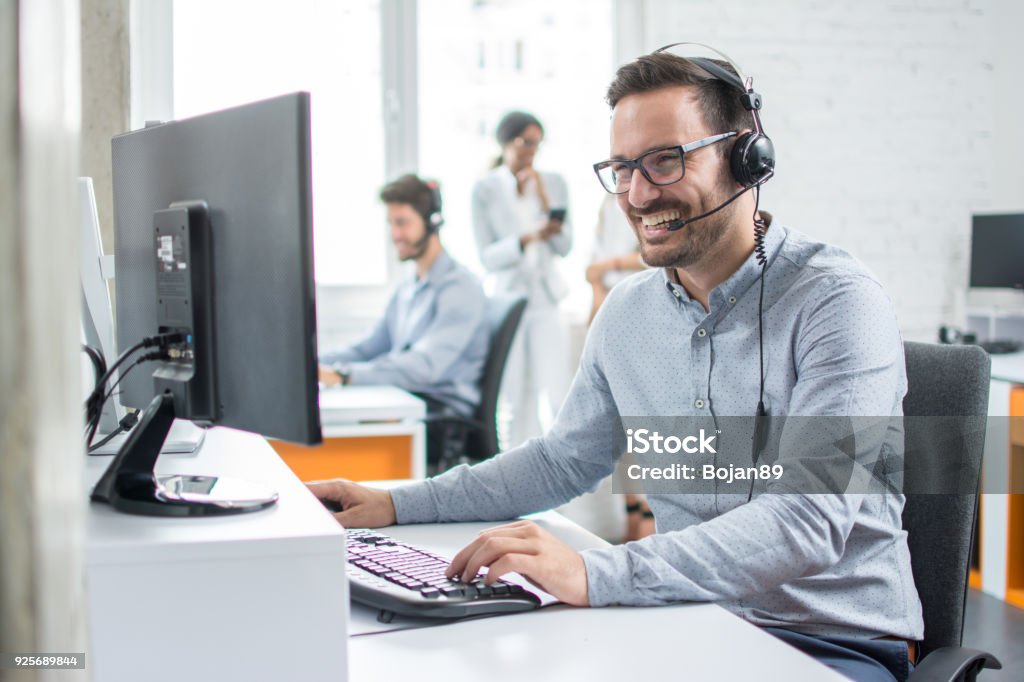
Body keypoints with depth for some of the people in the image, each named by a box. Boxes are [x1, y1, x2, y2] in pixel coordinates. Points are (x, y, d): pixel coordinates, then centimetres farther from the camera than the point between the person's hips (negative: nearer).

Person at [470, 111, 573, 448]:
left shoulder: (553, 183, 4)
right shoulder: (485, 189, -3)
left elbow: (564, 246, 0)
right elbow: (487, 257, -7)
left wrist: (544, 200, -11)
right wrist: (527, 239, -23)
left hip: (546, 297, 1)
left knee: (557, 395, -8)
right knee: (516, 399, 3)